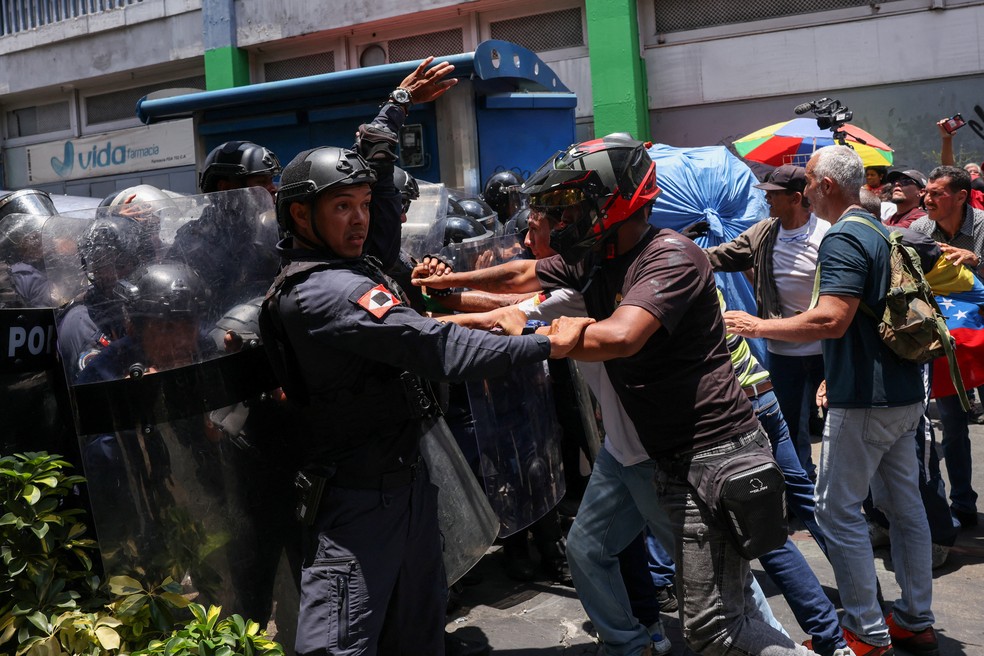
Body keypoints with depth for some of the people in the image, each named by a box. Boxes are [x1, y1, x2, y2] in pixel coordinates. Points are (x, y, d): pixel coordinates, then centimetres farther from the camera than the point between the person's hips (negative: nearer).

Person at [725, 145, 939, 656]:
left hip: (864, 402, -10)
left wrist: (758, 326, -18)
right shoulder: (882, 231, 15)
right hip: (903, 391, 10)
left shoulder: (843, 239, -17)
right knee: (903, 505, 15)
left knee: (839, 510, -1)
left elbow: (832, 320, -28)